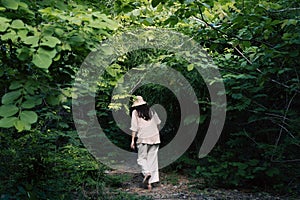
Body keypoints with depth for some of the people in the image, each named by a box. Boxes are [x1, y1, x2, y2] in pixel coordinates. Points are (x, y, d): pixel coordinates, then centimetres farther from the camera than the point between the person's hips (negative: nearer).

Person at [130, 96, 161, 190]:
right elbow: (158, 123, 14)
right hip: (154, 137, 4)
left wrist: (132, 140, -1)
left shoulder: (135, 112, 0)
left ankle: (146, 172, -22)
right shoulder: (151, 111, 11)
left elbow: (134, 127, -4)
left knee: (141, 158, 7)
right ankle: (150, 182, 4)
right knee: (152, 158, 5)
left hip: (143, 138, -4)